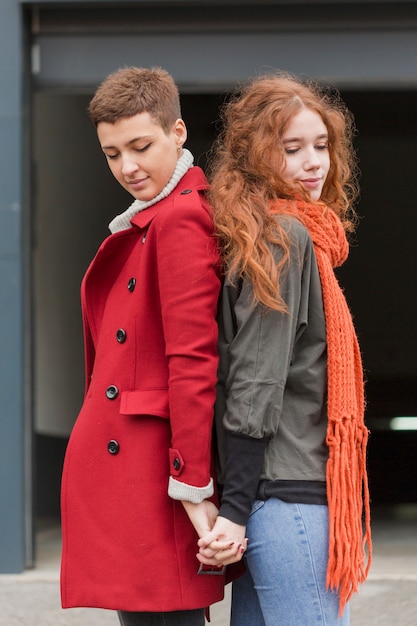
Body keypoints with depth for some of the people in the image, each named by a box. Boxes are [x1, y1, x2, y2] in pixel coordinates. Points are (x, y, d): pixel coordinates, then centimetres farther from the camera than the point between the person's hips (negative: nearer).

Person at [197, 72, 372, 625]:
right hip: (289, 496, -9)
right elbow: (253, 385, -16)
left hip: (274, 495, 9)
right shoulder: (285, 238, -10)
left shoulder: (288, 236, 18)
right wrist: (235, 512, -19)